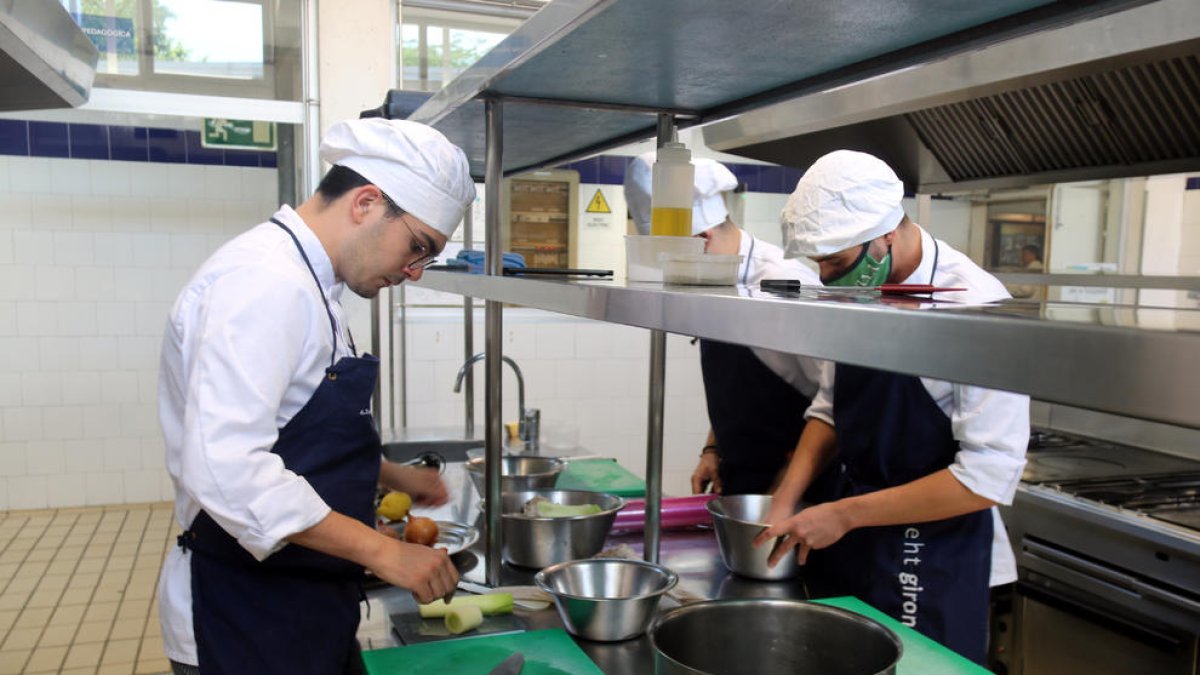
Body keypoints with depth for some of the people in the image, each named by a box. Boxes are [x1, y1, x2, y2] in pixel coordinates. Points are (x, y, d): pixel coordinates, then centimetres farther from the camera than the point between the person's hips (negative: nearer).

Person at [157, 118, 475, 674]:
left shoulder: (305, 280, 11)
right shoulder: (266, 280, -21)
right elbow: (225, 469, -30)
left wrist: (391, 476, 15)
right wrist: (381, 552, -25)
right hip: (246, 619, -9)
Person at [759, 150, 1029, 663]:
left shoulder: (974, 305, -21)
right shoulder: (857, 293, -1)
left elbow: (989, 476, -23)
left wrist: (844, 514, -20)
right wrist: (785, 505, -3)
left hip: (929, 568, -6)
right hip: (846, 544, 6)